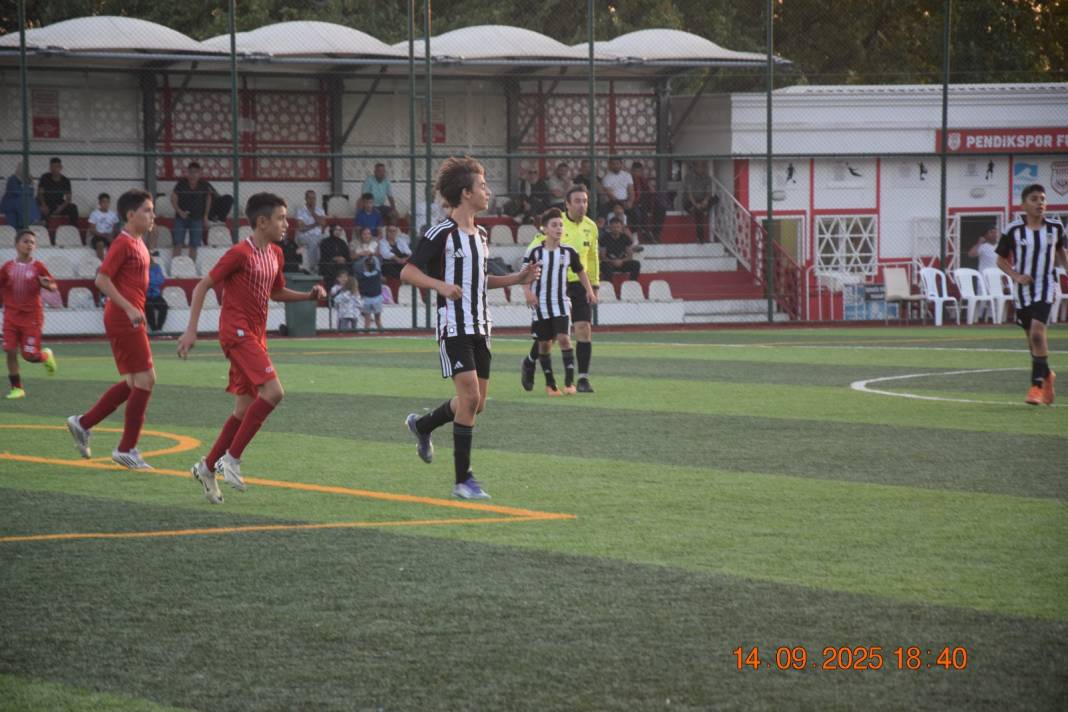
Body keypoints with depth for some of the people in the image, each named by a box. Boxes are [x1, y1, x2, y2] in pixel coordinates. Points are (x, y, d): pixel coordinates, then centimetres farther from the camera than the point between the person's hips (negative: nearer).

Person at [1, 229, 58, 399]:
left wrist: (47, 284, -23)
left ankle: (46, 356, 29)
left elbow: (54, 287, -1)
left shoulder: (38, 267, -4)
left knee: (30, 355, -5)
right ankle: (17, 388, 6)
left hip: (32, 316, -2)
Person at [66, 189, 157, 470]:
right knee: (145, 379, -8)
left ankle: (83, 423, 21)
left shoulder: (138, 244, 15)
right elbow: (102, 280, -19)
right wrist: (129, 309, -23)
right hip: (123, 321, -10)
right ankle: (126, 449, -2)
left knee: (133, 382, 14)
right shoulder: (123, 244, -13)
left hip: (130, 321, 10)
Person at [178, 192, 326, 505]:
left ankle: (207, 467, 20)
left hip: (256, 336, 9)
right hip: (237, 333, -9)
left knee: (245, 409, 9)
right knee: (273, 391, -22)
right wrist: (191, 331, -13)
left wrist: (309, 295, 10)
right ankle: (232, 458, -15)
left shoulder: (275, 254, 12)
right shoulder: (240, 253, -12)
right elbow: (202, 287, -9)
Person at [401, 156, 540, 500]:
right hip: (453, 327, -8)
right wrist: (441, 285, -27)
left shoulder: (480, 236, 15)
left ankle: (422, 425, 37)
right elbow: (407, 271, -11)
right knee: (470, 397, -15)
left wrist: (518, 278, 15)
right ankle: (463, 480, -9)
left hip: (479, 328, 8)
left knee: (476, 403, 10)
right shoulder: (442, 233, -10)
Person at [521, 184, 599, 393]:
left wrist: (594, 286, 18)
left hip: (579, 286, 4)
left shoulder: (591, 227, 6)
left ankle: (583, 378, -4)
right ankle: (530, 362, 31)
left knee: (584, 330, -9)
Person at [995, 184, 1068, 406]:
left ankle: (1037, 384, -13)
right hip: (1023, 288, 1)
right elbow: (1001, 260, 2)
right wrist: (1016, 276, -12)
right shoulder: (1014, 230, -6)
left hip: (1045, 287, -1)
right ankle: (1046, 375, 35)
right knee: (1032, 337, 11)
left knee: (1037, 331, -19)